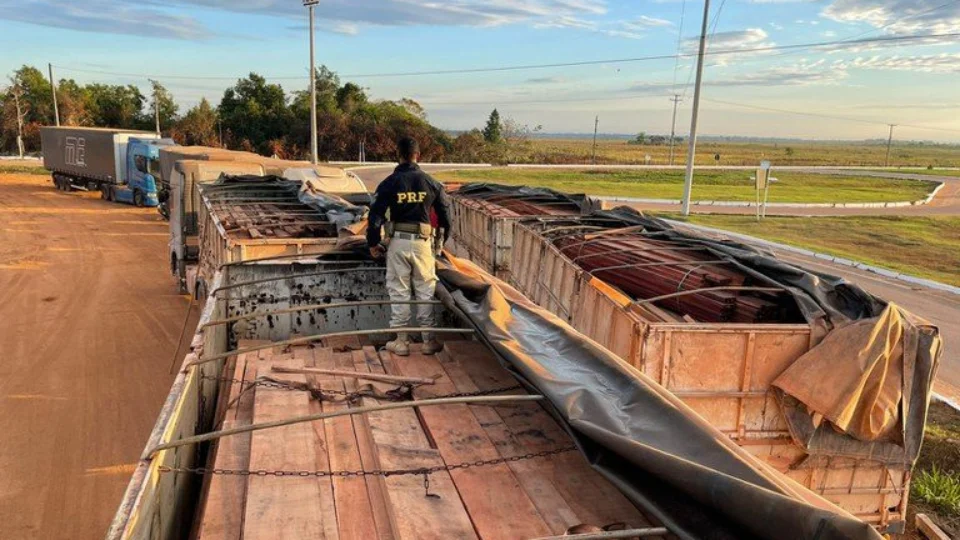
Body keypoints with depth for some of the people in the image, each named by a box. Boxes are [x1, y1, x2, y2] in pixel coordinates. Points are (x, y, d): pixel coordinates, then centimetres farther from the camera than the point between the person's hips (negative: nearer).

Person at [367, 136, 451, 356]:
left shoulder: (389, 183, -4)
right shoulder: (431, 183, 2)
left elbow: (376, 215, -5)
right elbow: (444, 213, 9)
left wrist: (372, 243, 7)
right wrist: (444, 237, 25)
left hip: (397, 241, -1)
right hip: (422, 242, 1)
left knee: (399, 292, 7)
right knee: (425, 291, 9)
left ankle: (401, 341, 12)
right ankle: (429, 340, 13)